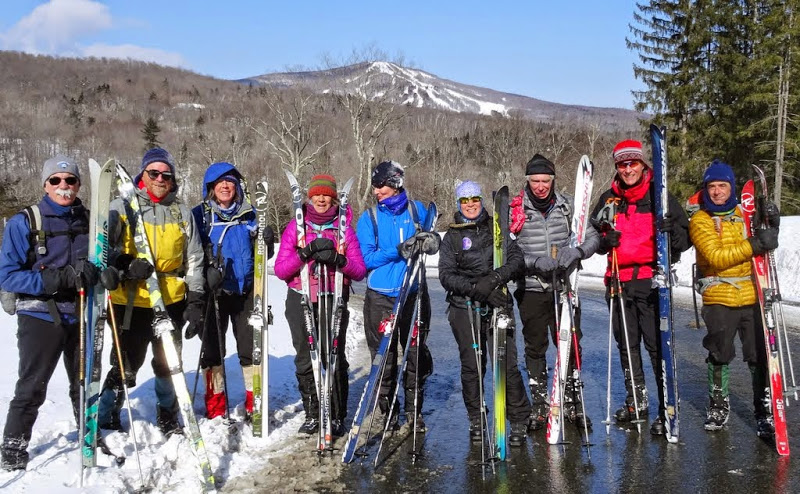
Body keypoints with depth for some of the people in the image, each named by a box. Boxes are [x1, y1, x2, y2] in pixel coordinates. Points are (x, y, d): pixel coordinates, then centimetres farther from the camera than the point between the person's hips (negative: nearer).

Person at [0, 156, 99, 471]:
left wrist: (96, 273, -9)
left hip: (82, 315, 4)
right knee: (32, 387, 2)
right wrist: (55, 280, -24)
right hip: (41, 316, -3)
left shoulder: (90, 220, 5)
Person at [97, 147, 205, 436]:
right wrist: (124, 266, -19)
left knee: (169, 363, 14)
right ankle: (105, 421, 19)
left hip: (172, 301, 3)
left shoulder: (182, 213, 9)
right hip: (131, 301, -3)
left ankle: (168, 419, 31)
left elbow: (194, 261, 11)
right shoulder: (121, 208, 1)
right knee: (125, 365, 1)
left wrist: (196, 302, 5)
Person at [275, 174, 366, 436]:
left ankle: (337, 417, 9)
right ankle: (312, 415, 18)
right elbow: (280, 269, -1)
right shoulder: (295, 227, 6)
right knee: (305, 360, 5)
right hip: (301, 301, 1)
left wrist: (337, 259, -17)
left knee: (335, 359, -4)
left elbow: (359, 271, 2)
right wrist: (306, 253, -16)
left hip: (334, 301, -1)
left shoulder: (344, 228, 6)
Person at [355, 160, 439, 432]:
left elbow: (434, 242, 8)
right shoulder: (368, 217, 0)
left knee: (416, 353, 9)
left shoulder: (416, 210, 3)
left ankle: (414, 410, 25)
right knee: (384, 356, 4)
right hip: (380, 296, -1)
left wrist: (428, 240, -16)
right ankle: (388, 413, 19)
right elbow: (367, 257, -6)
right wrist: (398, 251, -19)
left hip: (414, 293, 1)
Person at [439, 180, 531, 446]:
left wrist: (494, 278, -16)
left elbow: (517, 260, 1)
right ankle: (476, 420, 17)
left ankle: (519, 422, 3)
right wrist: (476, 287, -15)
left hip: (497, 304, 0)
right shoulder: (452, 237, 9)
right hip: (464, 307, 0)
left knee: (507, 363, -8)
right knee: (471, 365, 1)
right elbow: (446, 275, -1)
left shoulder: (496, 230, 12)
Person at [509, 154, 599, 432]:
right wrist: (535, 262, -22)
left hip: (564, 287, 1)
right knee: (535, 347, 7)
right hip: (532, 289, -1)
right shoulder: (515, 209, -2)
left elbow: (592, 237, 3)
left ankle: (572, 401, 19)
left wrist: (576, 252, -18)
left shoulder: (568, 206, 4)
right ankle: (539, 405, 18)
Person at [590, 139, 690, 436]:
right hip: (619, 282, 5)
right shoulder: (608, 200, 11)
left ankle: (667, 408, 0)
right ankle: (636, 400, 28)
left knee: (658, 345, -7)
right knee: (626, 344, 14)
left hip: (652, 282, -5)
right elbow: (594, 239, 20)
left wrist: (672, 231, -21)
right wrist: (604, 241, -2)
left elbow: (686, 237, 1)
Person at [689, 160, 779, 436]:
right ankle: (718, 404, 23)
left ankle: (765, 410, 13)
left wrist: (771, 228, 1)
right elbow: (716, 258, -16)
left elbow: (763, 249, 20)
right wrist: (755, 245, -24)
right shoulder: (700, 221, -1)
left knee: (760, 356, 1)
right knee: (719, 355, 5)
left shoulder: (744, 214, 11)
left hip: (752, 296, 3)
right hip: (718, 299, -2)